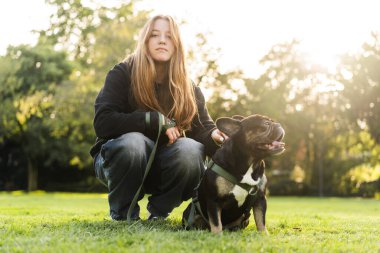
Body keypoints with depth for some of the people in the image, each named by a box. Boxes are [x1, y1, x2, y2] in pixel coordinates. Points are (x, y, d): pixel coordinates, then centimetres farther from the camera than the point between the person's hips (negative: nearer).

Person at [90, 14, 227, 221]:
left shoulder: (188, 88, -1)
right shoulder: (122, 74, -10)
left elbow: (203, 129, -7)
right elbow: (103, 122, -21)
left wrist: (215, 137, -32)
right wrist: (156, 120, -25)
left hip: (163, 165, 3)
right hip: (120, 157, -2)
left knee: (190, 150, -31)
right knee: (132, 142, -37)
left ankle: (159, 212, -4)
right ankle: (122, 213, -11)